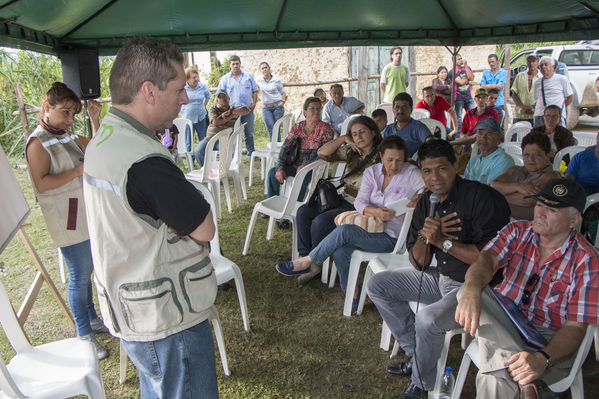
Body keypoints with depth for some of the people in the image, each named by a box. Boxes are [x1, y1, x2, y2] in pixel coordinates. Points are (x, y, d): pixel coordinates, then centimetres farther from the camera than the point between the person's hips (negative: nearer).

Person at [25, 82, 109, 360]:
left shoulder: (68, 136, 10)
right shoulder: (38, 142, -13)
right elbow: (41, 183, -20)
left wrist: (95, 119, 6)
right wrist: (78, 171, -22)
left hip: (86, 214, 8)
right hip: (67, 220, -8)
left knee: (86, 271, 18)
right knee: (79, 277, 0)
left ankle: (92, 319, 34)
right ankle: (84, 335, 14)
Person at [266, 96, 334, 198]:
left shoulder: (325, 129, -4)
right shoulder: (297, 127, 8)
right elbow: (285, 148, 1)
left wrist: (306, 164, -28)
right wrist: (280, 168, -15)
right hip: (295, 165, 4)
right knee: (273, 172, -17)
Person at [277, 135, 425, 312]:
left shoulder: (411, 174, -3)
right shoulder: (372, 172, 8)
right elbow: (360, 202, -3)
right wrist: (375, 211, -24)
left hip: (392, 237, -5)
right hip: (370, 228, 5)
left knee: (343, 230, -26)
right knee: (340, 250, -26)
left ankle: (309, 262, -7)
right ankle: (352, 293, -9)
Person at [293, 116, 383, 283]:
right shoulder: (350, 151, 12)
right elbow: (323, 153, 4)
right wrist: (344, 138, -2)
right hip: (343, 199, 8)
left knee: (320, 222, -25)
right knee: (303, 212, -10)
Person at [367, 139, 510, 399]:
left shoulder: (482, 198, -19)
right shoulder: (426, 203, 3)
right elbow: (419, 263, 3)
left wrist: (443, 241, -23)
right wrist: (424, 236, -18)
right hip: (442, 278, 8)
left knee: (427, 318, -32)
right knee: (377, 285, 5)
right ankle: (417, 355, 8)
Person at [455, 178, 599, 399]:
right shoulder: (518, 231, 3)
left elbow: (575, 327, -13)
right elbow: (486, 259, -16)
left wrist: (543, 358, -34)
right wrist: (472, 290, -40)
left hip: (548, 341, -5)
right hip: (500, 323, 6)